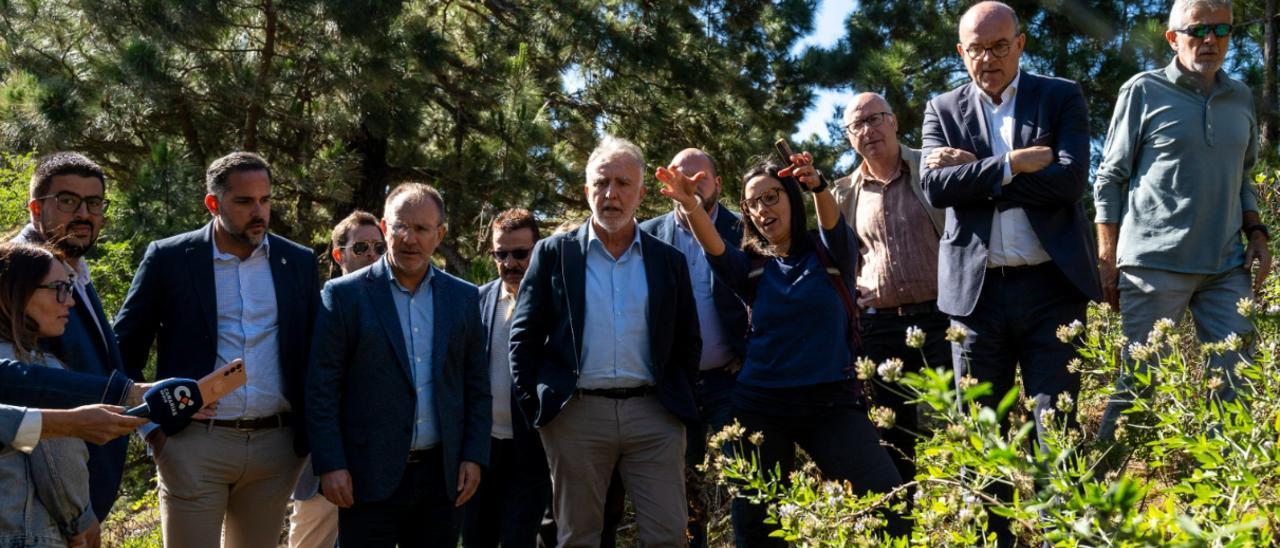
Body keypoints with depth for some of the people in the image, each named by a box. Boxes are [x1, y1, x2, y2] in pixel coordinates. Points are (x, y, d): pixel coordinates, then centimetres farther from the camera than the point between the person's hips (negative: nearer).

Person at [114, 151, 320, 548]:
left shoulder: (299, 262, 7)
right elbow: (124, 350, 4)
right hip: (195, 444, -2)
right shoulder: (168, 258, -1)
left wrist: (310, 433, 7)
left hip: (276, 445, 3)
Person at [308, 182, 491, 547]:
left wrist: (475, 457, 3)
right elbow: (321, 388, -3)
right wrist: (330, 464, -10)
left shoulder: (463, 297, 9)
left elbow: (477, 385, 11)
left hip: (443, 475, 3)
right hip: (370, 476, -3)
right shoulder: (344, 295, -1)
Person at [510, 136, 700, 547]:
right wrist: (536, 407, -1)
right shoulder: (554, 254, 5)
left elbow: (688, 342, 14)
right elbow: (524, 338, 4)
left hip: (654, 415, 1)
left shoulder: (669, 261, 10)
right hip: (576, 414, -1)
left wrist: (678, 401, 8)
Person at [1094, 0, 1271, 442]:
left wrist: (1256, 233, 7)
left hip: (1227, 266, 5)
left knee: (1235, 384, 3)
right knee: (1140, 385, -2)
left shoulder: (1241, 98, 14)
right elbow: (1109, 180, 1)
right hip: (1155, 263, -5)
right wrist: (1108, 262, -4)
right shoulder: (1144, 91, 0)